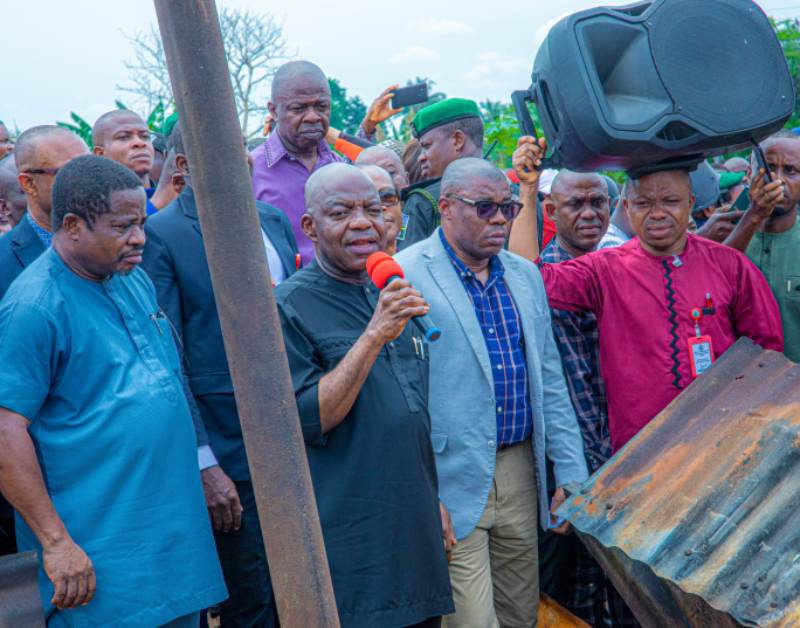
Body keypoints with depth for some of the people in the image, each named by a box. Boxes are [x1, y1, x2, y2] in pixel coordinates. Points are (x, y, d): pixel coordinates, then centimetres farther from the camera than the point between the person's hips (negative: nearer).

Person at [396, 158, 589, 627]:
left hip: (521, 471, 7)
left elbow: (550, 381, 14)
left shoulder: (525, 275, 11)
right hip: (451, 483, -6)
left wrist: (572, 474, 9)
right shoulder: (405, 276, -11)